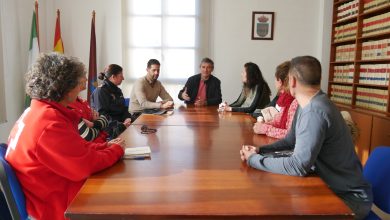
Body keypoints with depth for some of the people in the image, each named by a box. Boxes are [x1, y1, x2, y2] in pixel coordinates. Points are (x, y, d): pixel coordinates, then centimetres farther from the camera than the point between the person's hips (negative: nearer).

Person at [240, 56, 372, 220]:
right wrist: (260, 150, -6)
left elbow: (298, 166, -33)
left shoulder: (315, 112, -30)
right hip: (329, 186, 8)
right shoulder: (307, 105, 1)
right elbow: (290, 141, 9)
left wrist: (254, 159, -22)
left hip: (347, 198, -7)